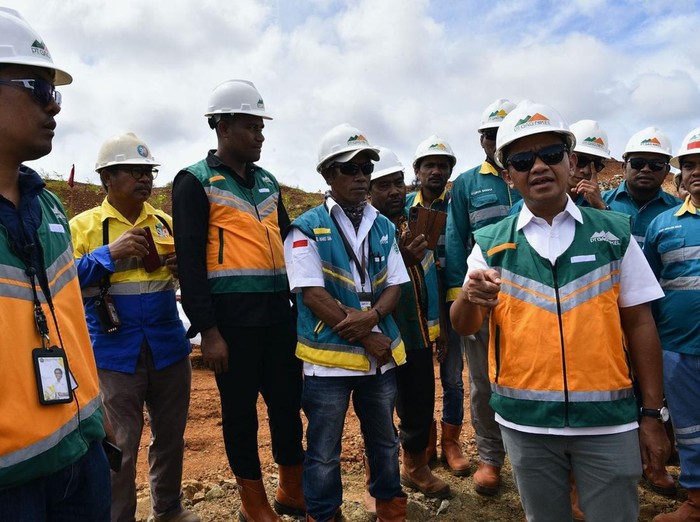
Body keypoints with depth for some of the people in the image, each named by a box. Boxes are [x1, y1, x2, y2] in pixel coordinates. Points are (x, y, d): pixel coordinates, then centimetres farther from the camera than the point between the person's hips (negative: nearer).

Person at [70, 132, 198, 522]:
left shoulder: (167, 223, 9)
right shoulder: (83, 225, -2)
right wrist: (108, 254, -19)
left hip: (169, 348, 4)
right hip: (114, 353, -3)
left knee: (171, 436, 16)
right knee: (120, 447, 5)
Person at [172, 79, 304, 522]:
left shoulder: (267, 181, 15)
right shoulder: (196, 182, -3)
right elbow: (191, 262, -9)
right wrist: (208, 330, -13)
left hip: (280, 313, 6)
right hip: (232, 318, -5)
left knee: (289, 403, 12)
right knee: (240, 410, 8)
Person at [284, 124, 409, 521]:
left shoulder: (384, 227, 9)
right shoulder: (307, 229, -7)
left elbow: (395, 284, 5)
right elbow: (312, 295, -14)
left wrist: (372, 316, -17)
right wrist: (368, 339, -15)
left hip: (382, 353, 5)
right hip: (329, 355, -4)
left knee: (385, 441, 21)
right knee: (324, 453, 9)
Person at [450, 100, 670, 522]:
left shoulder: (615, 233, -1)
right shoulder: (491, 244, -2)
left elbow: (639, 324, 2)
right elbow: (464, 327, -7)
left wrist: (653, 415, 1)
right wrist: (471, 298, -29)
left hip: (609, 422, 0)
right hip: (526, 422, 1)